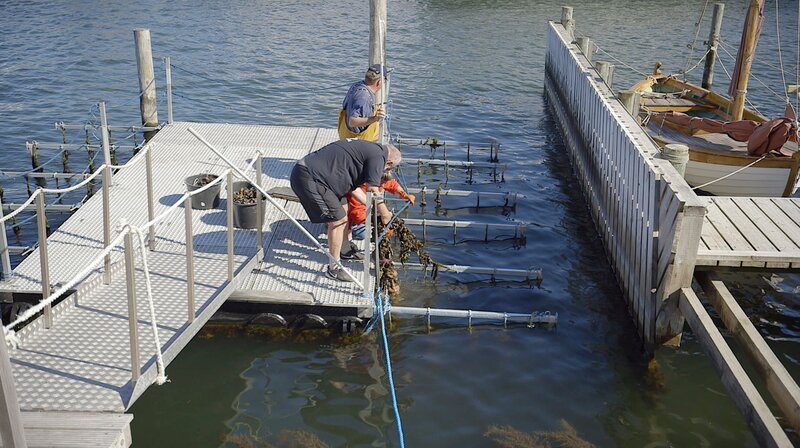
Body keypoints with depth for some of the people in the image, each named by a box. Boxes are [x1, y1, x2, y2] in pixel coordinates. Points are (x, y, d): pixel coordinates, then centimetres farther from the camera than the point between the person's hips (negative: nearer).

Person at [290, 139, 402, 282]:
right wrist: (385, 213, 5)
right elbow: (372, 190, -10)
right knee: (338, 220, -6)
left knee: (344, 209, 20)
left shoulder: (366, 148, 20)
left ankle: (345, 250, 38)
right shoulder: (377, 156, -9)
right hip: (308, 178, -10)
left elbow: (352, 186, 29)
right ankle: (333, 268, 6)